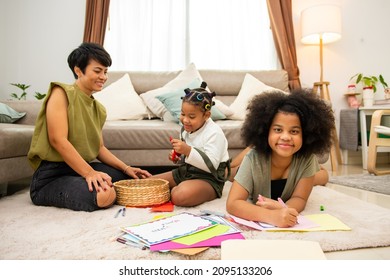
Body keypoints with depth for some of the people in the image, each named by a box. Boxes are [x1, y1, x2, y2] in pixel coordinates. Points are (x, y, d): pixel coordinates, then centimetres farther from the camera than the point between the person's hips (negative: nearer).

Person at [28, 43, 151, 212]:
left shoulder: (98, 108, 13)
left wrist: (126, 168, 2)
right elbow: (58, 140, -20)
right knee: (104, 196, -32)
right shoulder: (62, 93, -8)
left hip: (83, 168, 8)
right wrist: (90, 173, -28)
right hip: (51, 175, -7)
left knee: (133, 178, 3)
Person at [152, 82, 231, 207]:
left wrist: (188, 150, -34)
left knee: (180, 196, -37)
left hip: (208, 179, -8)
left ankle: (173, 192, -3)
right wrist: (177, 158, -2)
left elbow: (212, 165, -26)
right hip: (185, 172, 8)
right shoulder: (186, 129, 5)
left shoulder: (214, 133, -18)